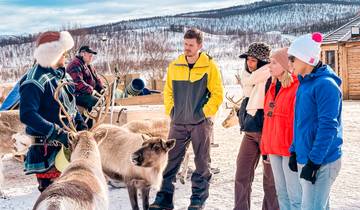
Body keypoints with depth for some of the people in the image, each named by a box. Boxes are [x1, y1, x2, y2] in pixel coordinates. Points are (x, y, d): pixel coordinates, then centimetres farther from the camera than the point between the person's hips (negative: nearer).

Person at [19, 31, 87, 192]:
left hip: (67, 143, 9)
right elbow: (27, 115, -28)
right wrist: (56, 132, -31)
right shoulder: (35, 80, -18)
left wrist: (80, 123, 5)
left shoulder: (60, 74, 10)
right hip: (47, 148, -9)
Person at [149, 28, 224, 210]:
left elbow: (217, 94, -4)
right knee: (171, 160, 4)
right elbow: (168, 92, 16)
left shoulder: (209, 66, -5)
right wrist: (171, 111, 6)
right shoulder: (174, 66, 7)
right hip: (178, 122, 3)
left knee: (202, 163, 5)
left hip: (200, 122, -3)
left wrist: (205, 112, -9)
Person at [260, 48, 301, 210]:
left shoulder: (297, 87, -12)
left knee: (295, 196, -3)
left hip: (289, 149, -8)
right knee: (281, 193, 16)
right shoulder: (273, 87, 14)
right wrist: (265, 147, 16)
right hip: (274, 149, 8)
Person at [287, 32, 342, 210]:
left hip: (321, 162, -9)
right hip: (304, 158, 9)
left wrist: (314, 162, -20)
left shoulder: (326, 84, -15)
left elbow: (328, 127, -19)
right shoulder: (304, 83, 12)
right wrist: (294, 151, 16)